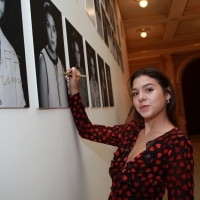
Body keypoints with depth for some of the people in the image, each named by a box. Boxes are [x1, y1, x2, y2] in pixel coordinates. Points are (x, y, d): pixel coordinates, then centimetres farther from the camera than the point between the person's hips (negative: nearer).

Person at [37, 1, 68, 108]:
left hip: (64, 110, 8)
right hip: (50, 110, -8)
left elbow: (64, 97, 13)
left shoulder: (60, 63, 11)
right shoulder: (42, 58, -13)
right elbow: (43, 98, -19)